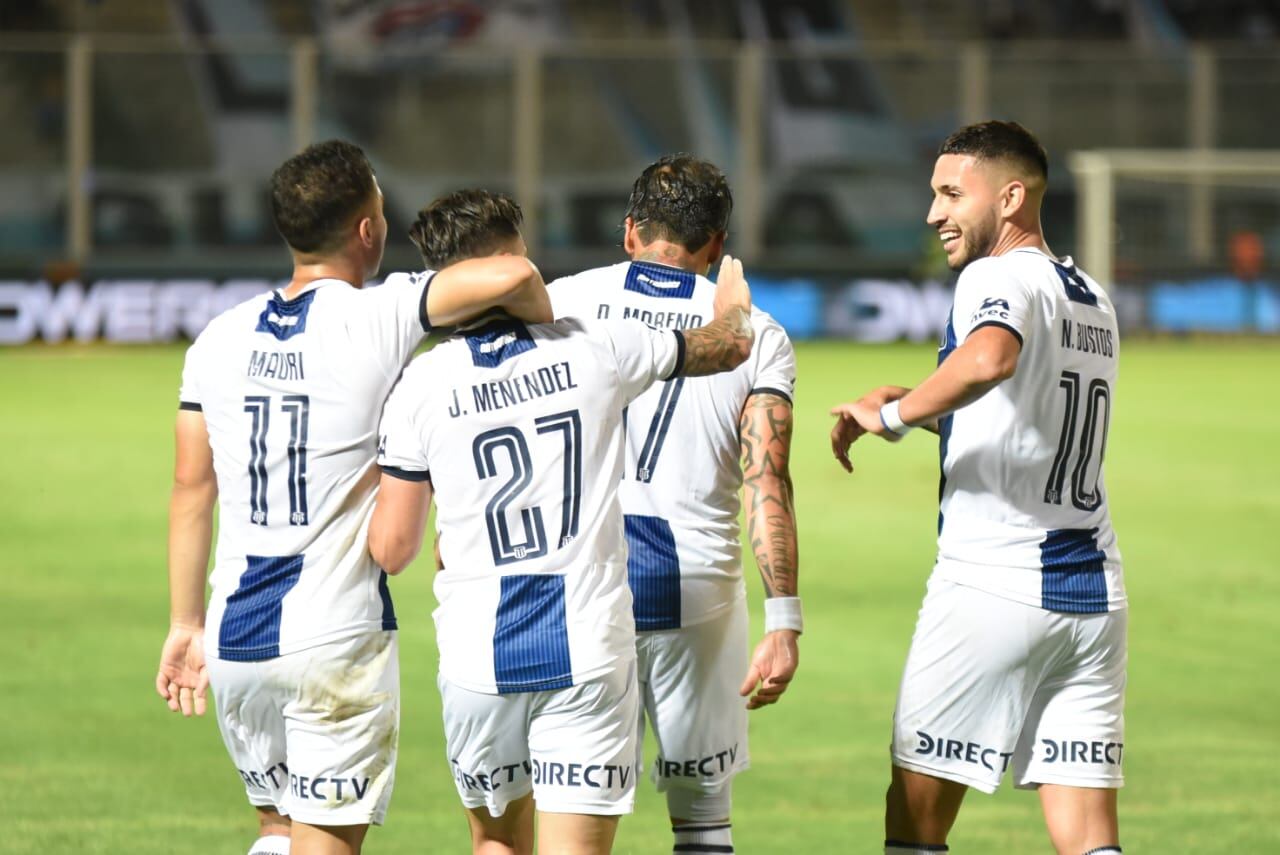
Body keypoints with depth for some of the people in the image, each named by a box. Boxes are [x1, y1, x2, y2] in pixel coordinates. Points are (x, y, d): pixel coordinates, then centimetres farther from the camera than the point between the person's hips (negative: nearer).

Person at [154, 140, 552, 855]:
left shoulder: (222, 337, 7)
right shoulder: (377, 319, -9)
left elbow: (192, 488, 10)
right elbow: (510, 277, -23)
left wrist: (186, 625, 18)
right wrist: (548, 329, -1)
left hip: (235, 636, 5)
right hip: (337, 637, -5)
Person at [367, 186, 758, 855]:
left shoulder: (422, 385, -4)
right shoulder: (596, 348, -3)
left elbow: (390, 549, -1)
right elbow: (730, 344, 15)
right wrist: (734, 298, 39)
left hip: (478, 655, 1)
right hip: (589, 650, -1)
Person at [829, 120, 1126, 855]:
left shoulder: (998, 278, -9)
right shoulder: (1095, 302, 18)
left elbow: (991, 357, -32)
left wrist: (891, 414, -20)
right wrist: (922, 409, 21)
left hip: (991, 588, -7)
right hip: (1095, 596, 8)